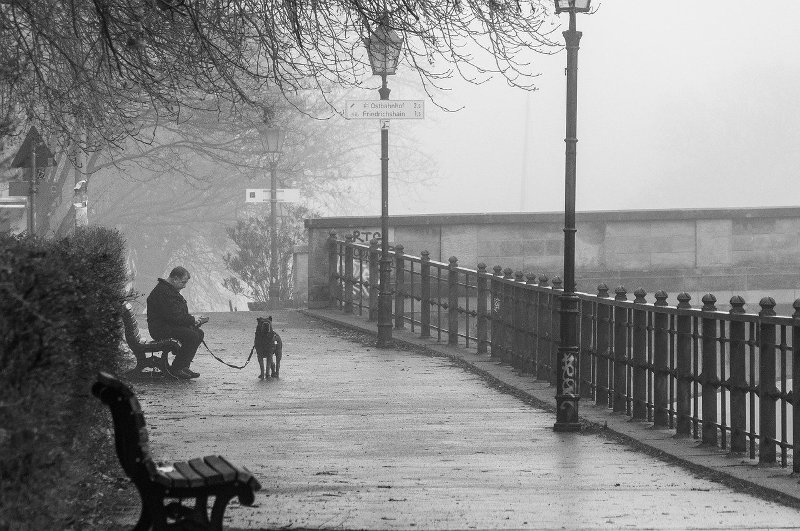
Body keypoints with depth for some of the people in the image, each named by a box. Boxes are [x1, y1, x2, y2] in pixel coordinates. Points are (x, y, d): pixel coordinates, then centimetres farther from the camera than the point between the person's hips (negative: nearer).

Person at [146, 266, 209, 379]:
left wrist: (192, 318, 6)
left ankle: (184, 366, 1)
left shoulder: (171, 290, 20)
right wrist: (192, 319, -14)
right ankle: (176, 369, -19)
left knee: (199, 333, 3)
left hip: (171, 326, 11)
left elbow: (179, 313, 25)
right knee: (191, 335, -24)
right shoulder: (162, 292, -18)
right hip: (160, 329, -11)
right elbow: (172, 315, -24)